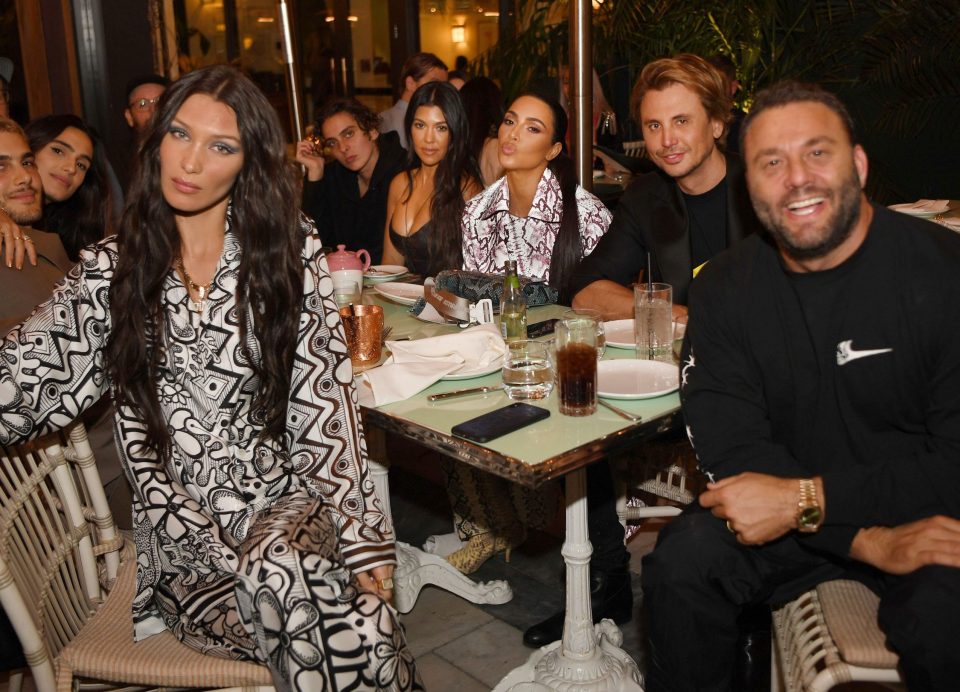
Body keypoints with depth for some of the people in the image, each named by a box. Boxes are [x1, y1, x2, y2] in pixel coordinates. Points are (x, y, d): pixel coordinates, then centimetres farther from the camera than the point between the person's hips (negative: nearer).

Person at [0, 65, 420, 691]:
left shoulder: (290, 251, 3)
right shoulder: (110, 269, 6)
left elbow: (325, 401, -4)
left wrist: (359, 534, -13)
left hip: (287, 502, 1)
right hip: (183, 539, -1)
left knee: (281, 572, -34)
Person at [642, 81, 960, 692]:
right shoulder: (725, 290, -4)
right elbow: (733, 451, -11)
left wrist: (805, 498, -25)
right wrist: (869, 540, -23)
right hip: (786, 518, 3)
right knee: (682, 563, -21)